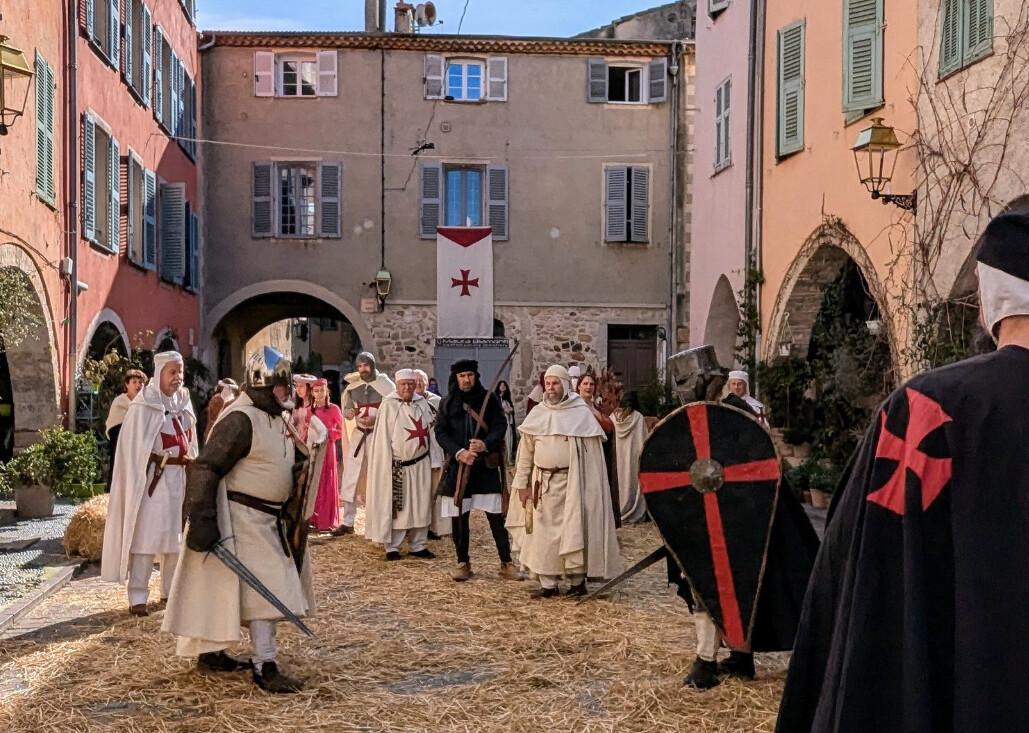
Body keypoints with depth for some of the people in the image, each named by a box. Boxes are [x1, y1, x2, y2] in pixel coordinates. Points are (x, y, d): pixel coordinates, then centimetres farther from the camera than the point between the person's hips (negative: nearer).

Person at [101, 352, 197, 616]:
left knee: (176, 534, 13)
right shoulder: (144, 406, -9)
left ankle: (171, 589, 25)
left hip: (180, 478, 7)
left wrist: (191, 460, 6)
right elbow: (133, 447, -11)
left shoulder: (183, 403, 11)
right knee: (147, 536, -8)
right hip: (153, 478, -7)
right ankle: (137, 597, -4)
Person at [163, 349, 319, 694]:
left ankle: (210, 652, 28)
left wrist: (292, 513, 24)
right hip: (243, 518, -10)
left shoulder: (277, 417, 11)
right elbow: (205, 469, -22)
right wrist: (202, 519, -26)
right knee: (264, 589, -9)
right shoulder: (240, 419, -20)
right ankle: (265, 667, -4)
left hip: (268, 518, 10)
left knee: (228, 587, 17)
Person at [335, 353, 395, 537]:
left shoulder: (386, 385, -6)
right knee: (350, 477, -1)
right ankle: (347, 522, 5)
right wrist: (349, 413, -14)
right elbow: (346, 410, 9)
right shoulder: (353, 386, 5)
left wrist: (376, 420, -21)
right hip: (358, 434, 3)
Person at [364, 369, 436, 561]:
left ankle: (418, 545, 19)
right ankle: (392, 547, 11)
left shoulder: (422, 403, 5)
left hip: (421, 464, 5)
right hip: (398, 465, -5)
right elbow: (383, 438, -10)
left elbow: (430, 430, 13)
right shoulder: (388, 405, -10)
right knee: (396, 507, 3)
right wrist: (388, 466, -13)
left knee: (420, 506, 10)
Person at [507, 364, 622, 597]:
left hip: (572, 482, -3)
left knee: (573, 531, 0)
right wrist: (522, 484, 4)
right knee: (544, 532, 3)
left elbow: (594, 451, -4)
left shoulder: (582, 413, -2)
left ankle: (577, 580, 11)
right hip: (543, 482, 3)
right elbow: (526, 453, 10)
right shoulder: (537, 414, 8)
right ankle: (548, 584, 10)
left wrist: (591, 486, -10)